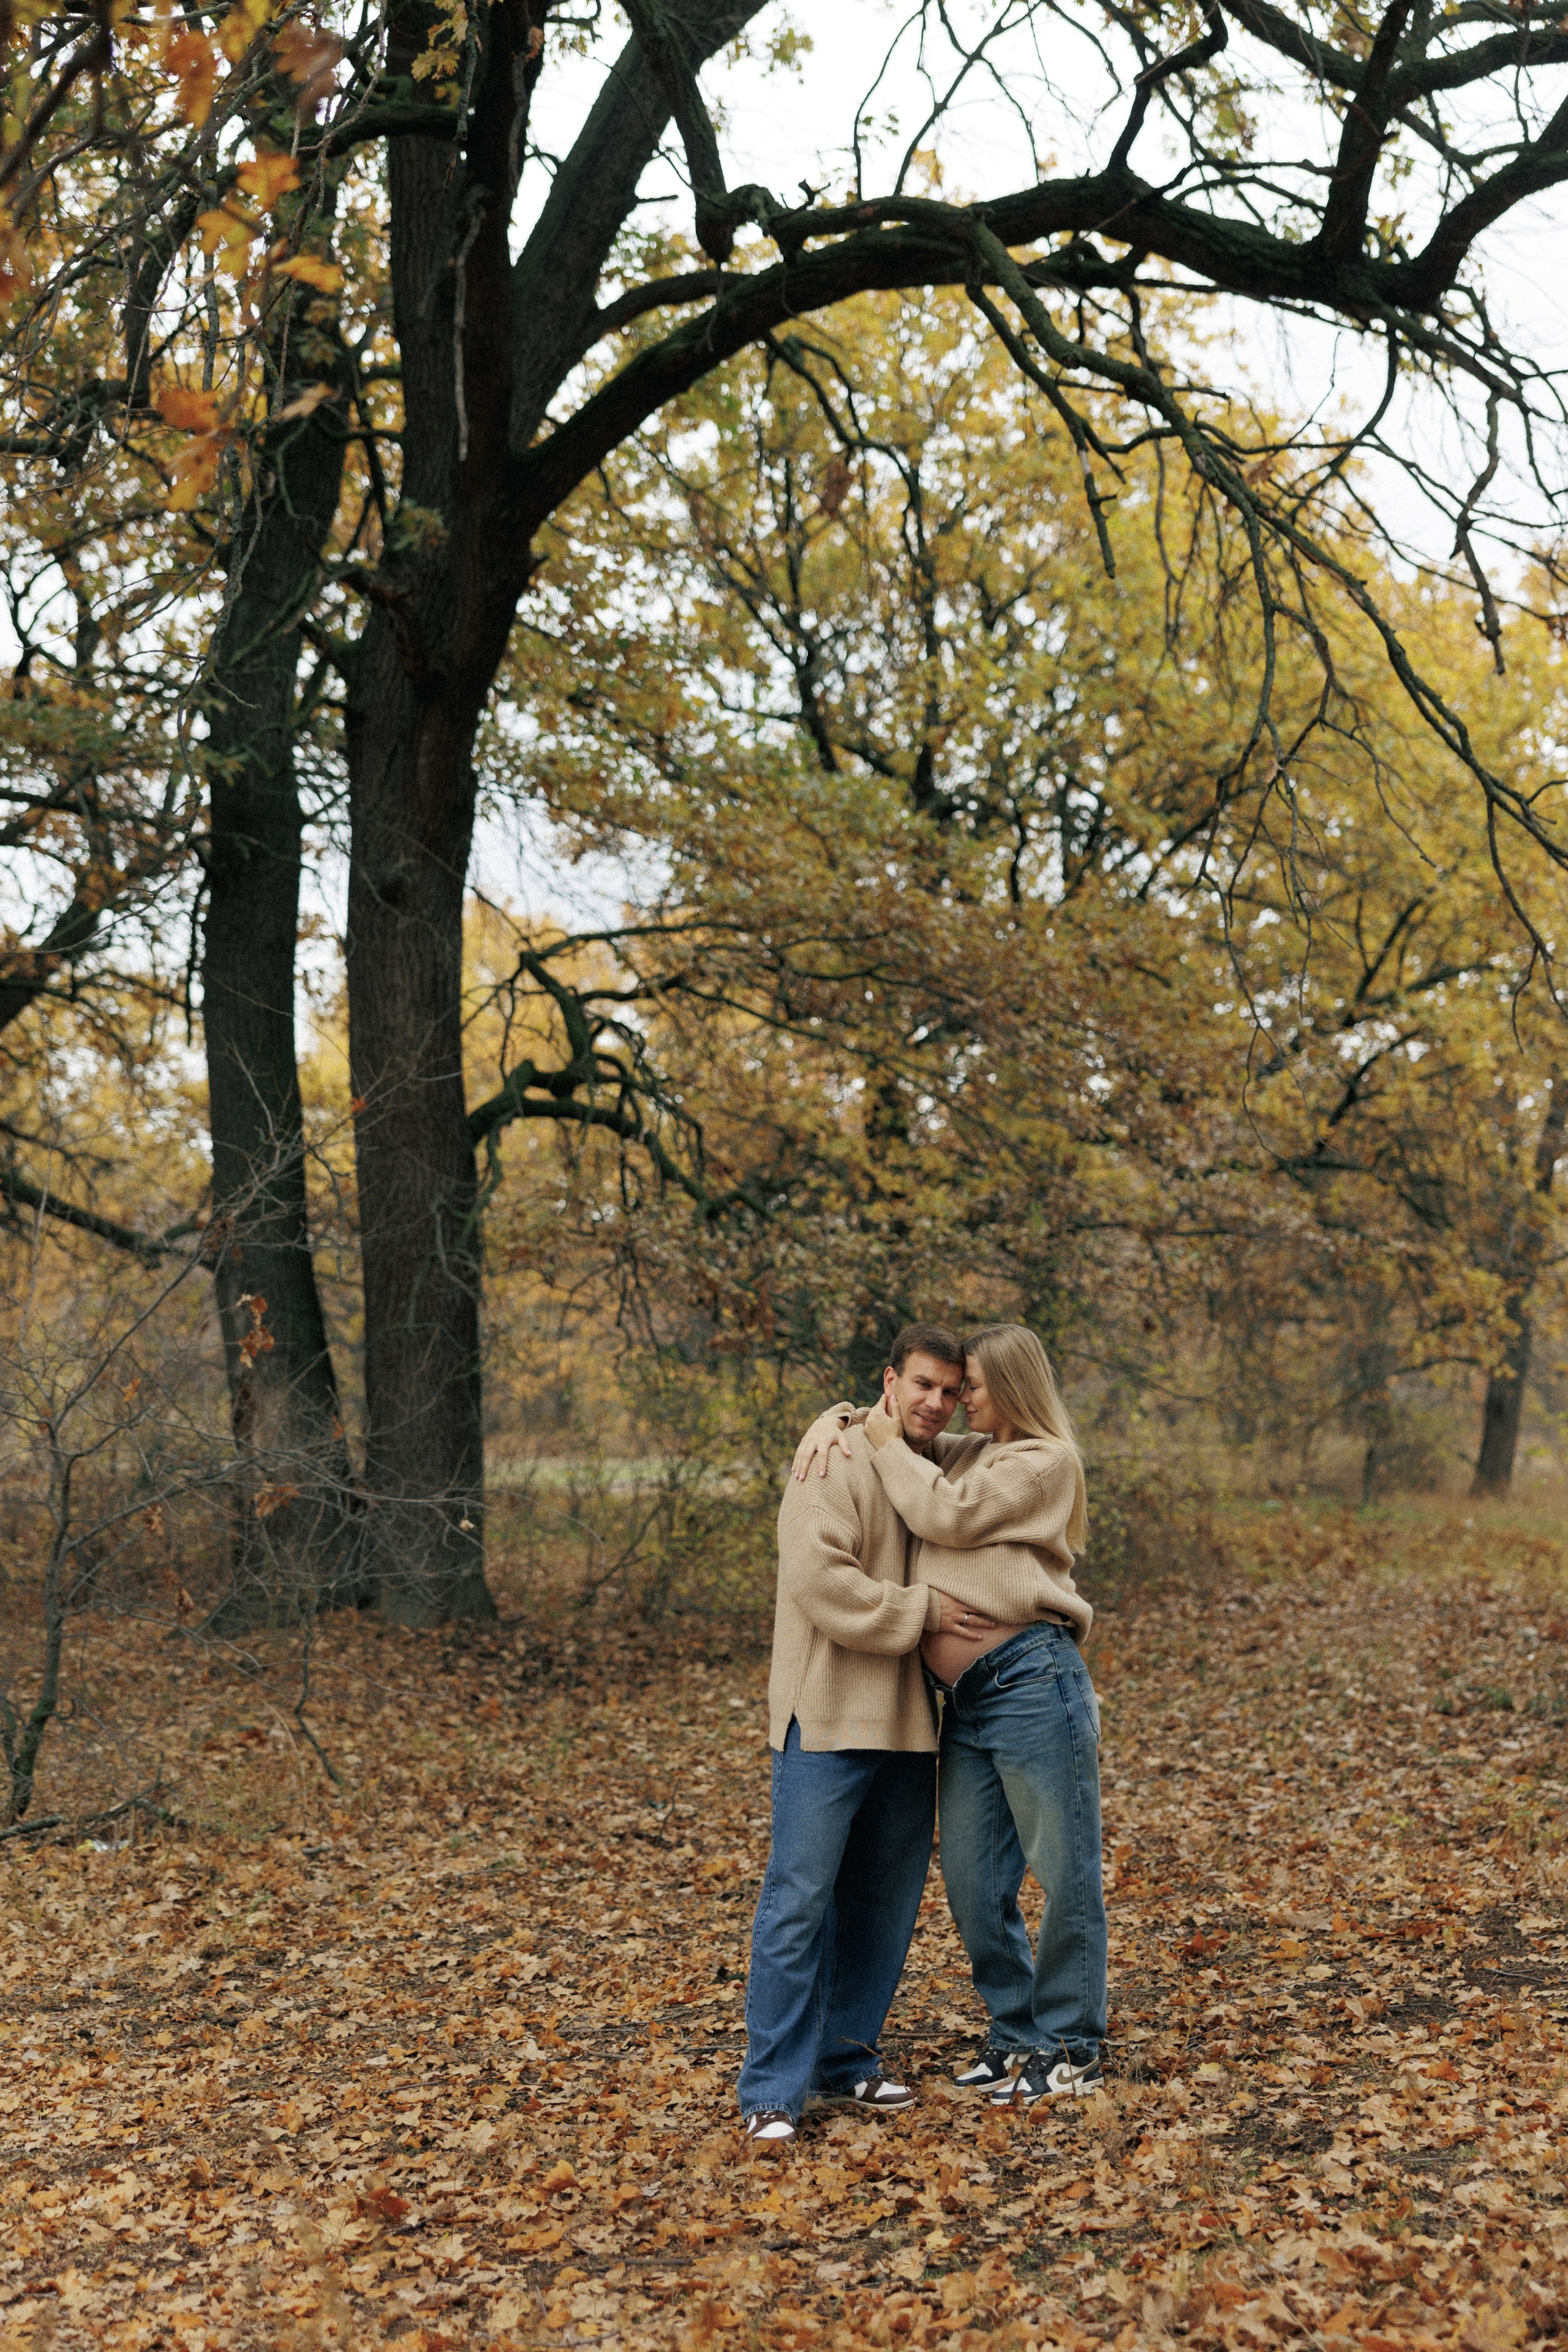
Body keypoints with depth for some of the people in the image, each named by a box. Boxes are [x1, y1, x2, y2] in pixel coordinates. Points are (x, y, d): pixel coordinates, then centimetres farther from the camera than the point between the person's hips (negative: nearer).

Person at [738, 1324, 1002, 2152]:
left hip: (908, 1723, 8)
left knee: (884, 1904, 13)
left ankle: (846, 2062, 26)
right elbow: (817, 1576, -21)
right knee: (799, 1902, -6)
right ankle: (772, 2093, -1)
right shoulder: (837, 1462, -10)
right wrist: (920, 1611, -18)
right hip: (829, 1718, -8)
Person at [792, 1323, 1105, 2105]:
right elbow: (884, 1419, 29)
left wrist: (888, 1447, -2)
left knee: (1065, 1872, 1)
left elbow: (949, 1514, -13)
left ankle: (1071, 2050, 13)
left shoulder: (1046, 1462, -3)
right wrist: (835, 1422, 7)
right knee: (973, 1881, 10)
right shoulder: (963, 1453, 19)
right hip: (963, 1696, 8)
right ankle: (1018, 2033, 25)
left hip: (1032, 1681, -8)